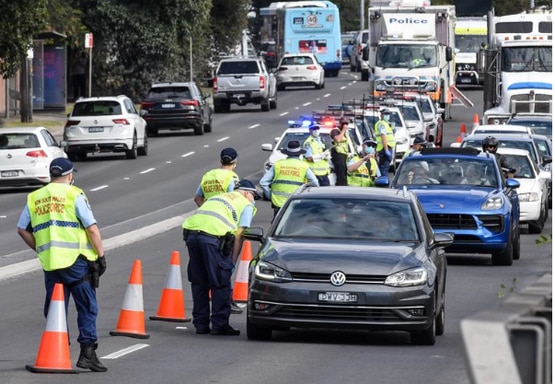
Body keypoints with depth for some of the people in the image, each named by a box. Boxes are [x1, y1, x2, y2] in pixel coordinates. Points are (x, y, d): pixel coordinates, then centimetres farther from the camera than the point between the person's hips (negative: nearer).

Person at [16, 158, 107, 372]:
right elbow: (91, 228, -7)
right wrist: (101, 255, -2)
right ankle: (87, 352, -5)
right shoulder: (74, 195, -2)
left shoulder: (34, 198, 12)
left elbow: (22, 229, 14)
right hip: (76, 260, -4)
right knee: (86, 308, 1)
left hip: (49, 264, 4)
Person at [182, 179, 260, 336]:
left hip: (191, 231, 6)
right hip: (213, 235, -6)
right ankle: (220, 325, 3)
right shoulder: (246, 205, 15)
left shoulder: (218, 197, 34)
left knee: (199, 282, 15)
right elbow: (239, 234, 3)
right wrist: (233, 261, 7)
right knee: (221, 284, 3)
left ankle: (200, 324, 19)